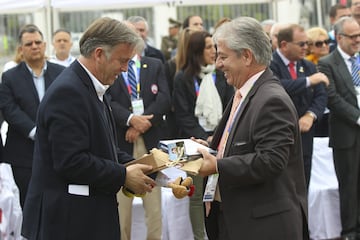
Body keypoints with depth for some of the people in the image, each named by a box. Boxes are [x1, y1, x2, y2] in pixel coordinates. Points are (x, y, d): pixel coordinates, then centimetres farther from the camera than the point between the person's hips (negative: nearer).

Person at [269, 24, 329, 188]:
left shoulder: (309, 66, 13)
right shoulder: (270, 64, -9)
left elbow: (321, 96, 8)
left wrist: (311, 115, -11)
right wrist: (308, 81, -24)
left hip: (304, 136, 6)